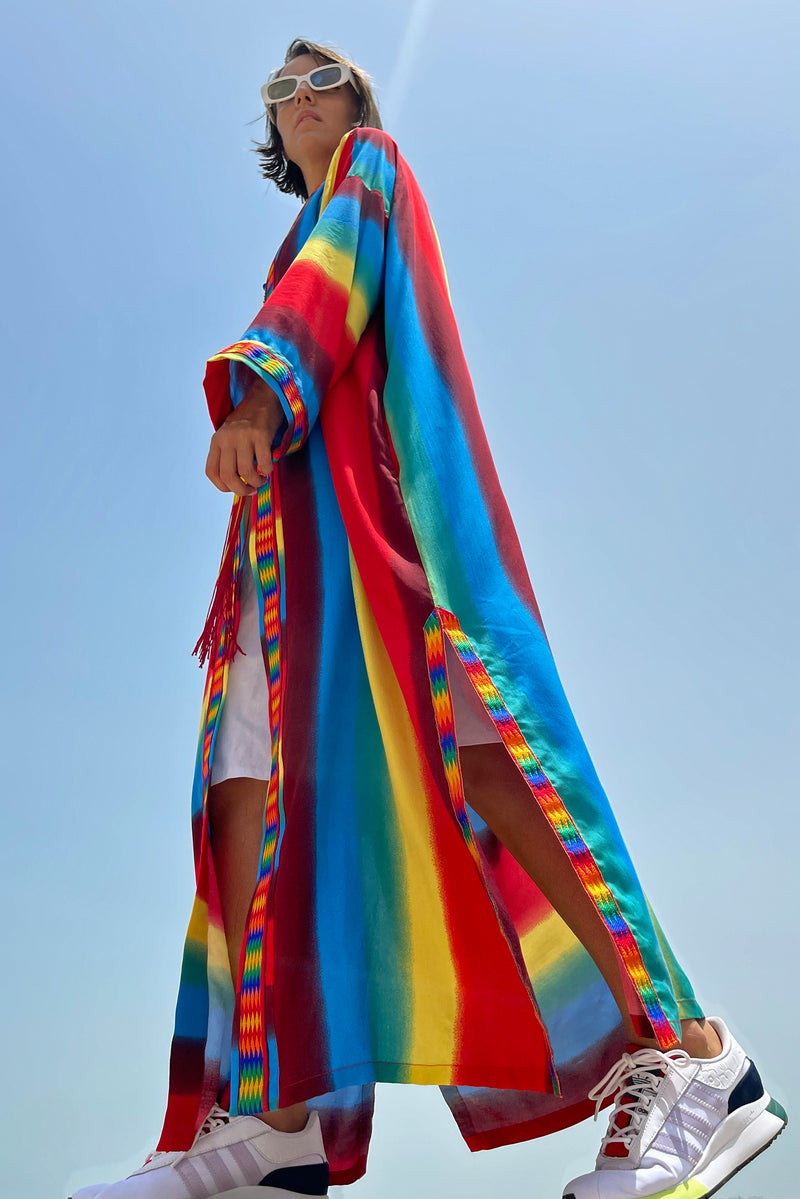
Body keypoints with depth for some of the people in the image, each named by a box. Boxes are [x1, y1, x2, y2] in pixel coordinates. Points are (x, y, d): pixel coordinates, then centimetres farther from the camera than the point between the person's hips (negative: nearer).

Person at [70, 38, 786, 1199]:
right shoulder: (316, 235, 37)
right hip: (300, 514, 8)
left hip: (370, 481, -8)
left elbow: (338, 280, -7)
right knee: (248, 774, -8)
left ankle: (686, 1055, -28)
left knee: (464, 734, -25)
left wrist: (257, 394, -26)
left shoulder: (372, 167, 15)